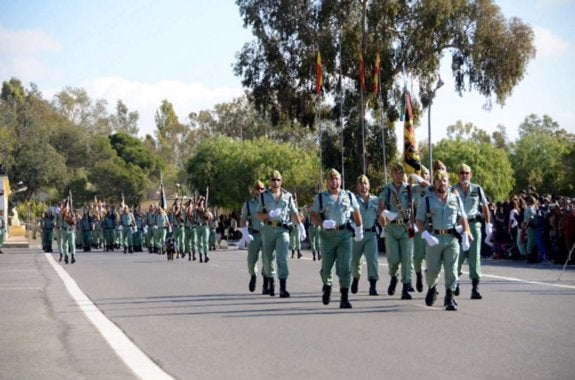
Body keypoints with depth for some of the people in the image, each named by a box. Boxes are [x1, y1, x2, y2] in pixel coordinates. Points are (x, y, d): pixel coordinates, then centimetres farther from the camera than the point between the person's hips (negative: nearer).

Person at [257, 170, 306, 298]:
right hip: (268, 229, 2)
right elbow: (259, 216, 5)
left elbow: (294, 213, 10)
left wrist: (300, 226, -3)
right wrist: (269, 215, -15)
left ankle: (283, 288, -18)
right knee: (269, 257, 9)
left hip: (283, 230, -2)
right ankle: (270, 281, 31)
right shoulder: (264, 196, 8)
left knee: (282, 258, -13)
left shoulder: (287, 196, 9)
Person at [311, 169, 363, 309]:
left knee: (345, 266, -9)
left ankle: (344, 297, -9)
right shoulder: (321, 197, 6)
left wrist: (359, 230, 24)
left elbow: (356, 213, 22)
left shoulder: (349, 196, 12)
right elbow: (314, 217, 1)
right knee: (326, 265, 6)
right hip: (328, 234, 0)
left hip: (345, 234, 0)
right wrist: (323, 223, -18)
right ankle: (327, 286, 37)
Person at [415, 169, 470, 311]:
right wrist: (426, 235, -15)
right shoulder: (427, 200, 2)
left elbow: (462, 218, 15)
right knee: (433, 269, 3)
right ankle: (432, 288, 34)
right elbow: (419, 220, 0)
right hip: (434, 238, -1)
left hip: (451, 237, 1)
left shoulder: (455, 198, 10)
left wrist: (466, 233, 1)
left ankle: (449, 297, -1)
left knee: (451, 269, -6)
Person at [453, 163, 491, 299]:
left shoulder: (477, 189, 7)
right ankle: (455, 282, 26)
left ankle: (475, 288, -5)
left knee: (475, 256, -6)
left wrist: (488, 225, 9)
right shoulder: (453, 191, 4)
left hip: (474, 225, 0)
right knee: (458, 256, 1)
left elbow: (485, 207, 12)